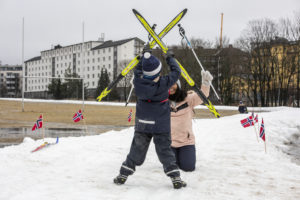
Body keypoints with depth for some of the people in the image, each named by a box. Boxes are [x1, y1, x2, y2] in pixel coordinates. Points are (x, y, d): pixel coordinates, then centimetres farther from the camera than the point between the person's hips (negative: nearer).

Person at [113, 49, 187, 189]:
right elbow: (176, 72, -1)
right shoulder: (163, 84, -17)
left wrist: (145, 56, 21)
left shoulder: (138, 82, -10)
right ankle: (176, 178, 3)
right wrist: (170, 58, 13)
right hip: (161, 126, -3)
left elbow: (138, 70, 13)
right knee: (165, 151, 5)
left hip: (141, 125, 3)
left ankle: (123, 175, 18)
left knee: (136, 151, 14)